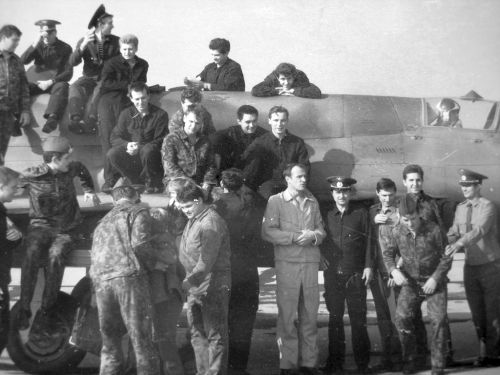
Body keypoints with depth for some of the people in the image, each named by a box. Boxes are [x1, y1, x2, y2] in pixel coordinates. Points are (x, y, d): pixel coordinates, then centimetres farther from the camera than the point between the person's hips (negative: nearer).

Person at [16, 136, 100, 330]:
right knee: (31, 255, -31)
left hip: (66, 229, 1)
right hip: (41, 226, -1)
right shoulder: (31, 175, -9)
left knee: (56, 256, -30)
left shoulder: (71, 168, 1)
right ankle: (24, 308, -22)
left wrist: (88, 190, 21)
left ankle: (47, 307, -16)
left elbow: (82, 169, 27)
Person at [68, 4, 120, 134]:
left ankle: (89, 124, -45)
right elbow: (72, 62, -9)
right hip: (89, 78, 1)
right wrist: (83, 45, -22)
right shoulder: (84, 41, 3)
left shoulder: (115, 41, 5)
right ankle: (76, 120, -44)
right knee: (75, 87, -29)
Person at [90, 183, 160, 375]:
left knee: (110, 343, 12)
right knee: (141, 340, -5)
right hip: (129, 276, -6)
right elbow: (139, 244, -8)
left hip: (100, 281, 6)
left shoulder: (103, 222, 30)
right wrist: (153, 263, 7)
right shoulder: (137, 212, 9)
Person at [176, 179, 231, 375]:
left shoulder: (211, 223, -17)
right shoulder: (192, 220, 14)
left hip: (212, 287, -10)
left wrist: (189, 281, -25)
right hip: (195, 287, 10)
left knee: (215, 334, -2)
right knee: (197, 333, 15)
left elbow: (207, 261, -23)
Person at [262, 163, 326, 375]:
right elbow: (267, 232, -7)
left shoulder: (313, 202, 15)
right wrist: (295, 237, -13)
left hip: (311, 262, 4)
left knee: (310, 314, 5)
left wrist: (313, 236, -10)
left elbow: (321, 230, 12)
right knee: (287, 315, -2)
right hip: (287, 263, -4)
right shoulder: (276, 201, 2)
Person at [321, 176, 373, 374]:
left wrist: (368, 266, -4)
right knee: (335, 318, 6)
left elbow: (368, 241, 2)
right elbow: (321, 243, 13)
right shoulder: (327, 216, 9)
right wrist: (323, 262, 3)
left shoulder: (361, 213, 4)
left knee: (358, 319, -1)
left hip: (356, 274, -2)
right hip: (333, 274, 2)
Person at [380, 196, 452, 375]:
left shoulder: (433, 230, -15)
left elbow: (446, 256, -7)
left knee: (438, 319, -16)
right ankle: (411, 361, 2)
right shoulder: (396, 232, -8)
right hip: (410, 282, 2)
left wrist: (435, 278, -16)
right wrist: (394, 270, -15)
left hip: (434, 282, -2)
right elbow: (388, 254, 4)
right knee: (402, 317, -15)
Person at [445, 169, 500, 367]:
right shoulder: (460, 208, 7)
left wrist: (459, 243, -43)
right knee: (477, 312, 8)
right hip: (470, 266, 6)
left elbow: (480, 230, -28)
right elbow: (453, 233, 4)